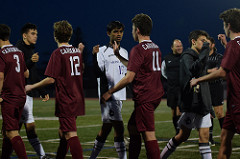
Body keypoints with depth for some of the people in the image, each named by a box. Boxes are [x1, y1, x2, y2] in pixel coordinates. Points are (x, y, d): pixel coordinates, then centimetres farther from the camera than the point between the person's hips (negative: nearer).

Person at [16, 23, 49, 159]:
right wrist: (30, 61, -33)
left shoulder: (32, 50, 19)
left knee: (18, 123, 9)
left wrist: (42, 92, 26)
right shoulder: (18, 49, -9)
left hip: (29, 92, 9)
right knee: (30, 124, -9)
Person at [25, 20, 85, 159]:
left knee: (71, 134, -10)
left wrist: (32, 87, -5)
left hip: (65, 101, -8)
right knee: (63, 133, 19)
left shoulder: (58, 53, -11)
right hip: (78, 99, 8)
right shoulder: (77, 51, 9)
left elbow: (51, 79, -15)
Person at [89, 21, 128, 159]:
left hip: (119, 96, 7)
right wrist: (95, 56, -27)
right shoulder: (103, 51, -4)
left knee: (107, 127, 11)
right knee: (119, 127, -13)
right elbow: (98, 73, -16)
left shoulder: (124, 52, 17)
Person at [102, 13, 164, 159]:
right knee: (132, 127, 20)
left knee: (149, 134, -8)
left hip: (144, 98, -9)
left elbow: (129, 78, -17)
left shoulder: (138, 49, -13)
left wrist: (110, 92, -8)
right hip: (156, 96, 9)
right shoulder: (156, 48, 13)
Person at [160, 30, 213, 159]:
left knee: (204, 135, 1)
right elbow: (193, 70, -30)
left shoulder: (199, 57, 19)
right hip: (191, 102, -7)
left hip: (203, 103, 7)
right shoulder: (187, 56, -8)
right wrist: (204, 53, -32)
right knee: (183, 135, 0)